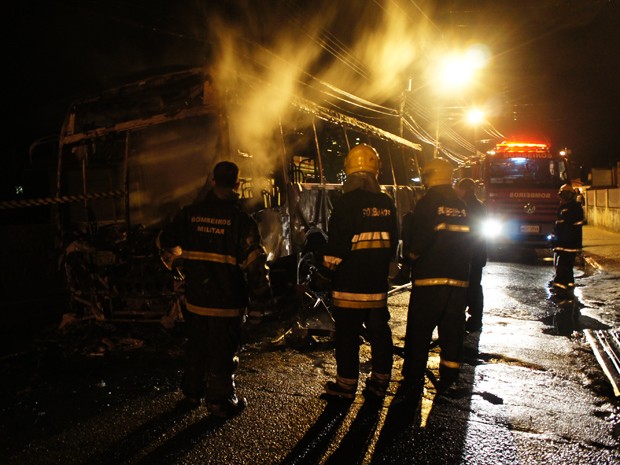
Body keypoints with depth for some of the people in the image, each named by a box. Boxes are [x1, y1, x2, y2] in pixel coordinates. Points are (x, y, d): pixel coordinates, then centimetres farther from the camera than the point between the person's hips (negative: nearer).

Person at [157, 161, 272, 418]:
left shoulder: (191, 213, 0)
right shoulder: (241, 219, -14)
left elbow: (165, 241, 10)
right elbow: (254, 260, -18)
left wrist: (175, 253, 32)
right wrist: (261, 294, -6)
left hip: (195, 298, 5)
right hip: (227, 301, -4)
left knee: (196, 346, 20)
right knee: (222, 351, 8)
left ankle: (192, 392, 36)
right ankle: (220, 400, 21)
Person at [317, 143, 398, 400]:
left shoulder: (347, 202, -13)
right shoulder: (387, 203, 7)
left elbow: (337, 244, -15)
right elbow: (393, 241, 15)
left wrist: (326, 271, -2)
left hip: (349, 281, -6)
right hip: (378, 281, 6)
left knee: (347, 333, 4)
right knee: (379, 331, 14)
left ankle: (347, 384, 14)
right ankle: (380, 382, 24)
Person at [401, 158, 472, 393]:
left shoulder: (428, 202, -8)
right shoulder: (462, 206, 11)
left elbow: (417, 242, -13)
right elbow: (469, 242, 16)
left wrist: (410, 253, 6)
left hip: (430, 277, -6)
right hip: (459, 277, 6)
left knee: (419, 329, 4)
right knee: (452, 329, 12)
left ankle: (413, 376, 12)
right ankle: (449, 378, 18)